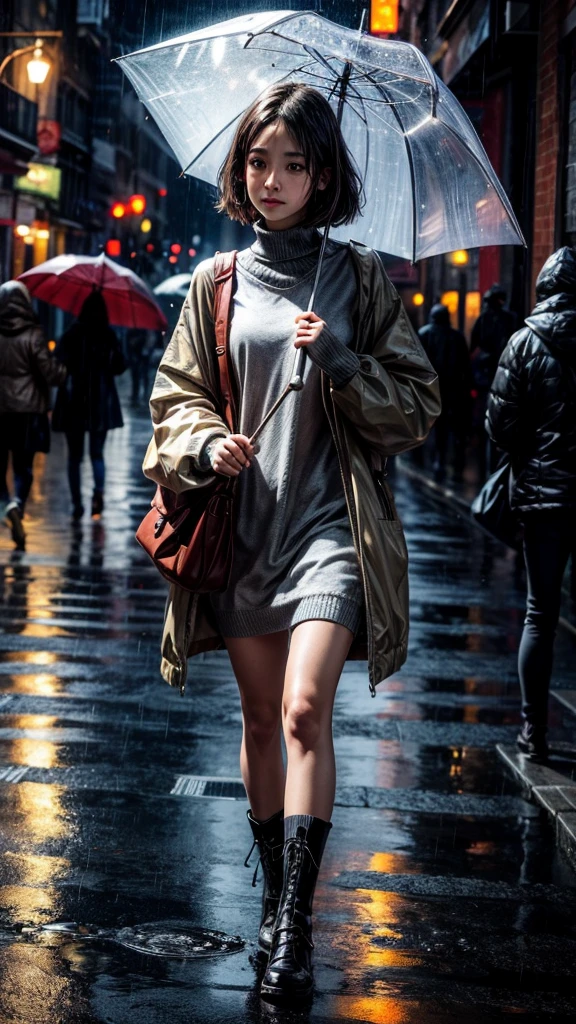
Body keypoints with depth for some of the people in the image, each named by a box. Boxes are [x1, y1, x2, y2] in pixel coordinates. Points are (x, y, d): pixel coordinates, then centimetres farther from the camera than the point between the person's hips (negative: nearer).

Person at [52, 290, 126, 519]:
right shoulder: (109, 336, -2)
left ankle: (77, 503, 6)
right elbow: (119, 367, 3)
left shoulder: (71, 335, -6)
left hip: (73, 403, -1)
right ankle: (99, 491, -13)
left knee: (75, 455, 10)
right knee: (97, 453, 12)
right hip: (101, 404, 1)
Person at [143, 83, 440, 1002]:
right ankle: (274, 893, 28)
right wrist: (207, 443, -12)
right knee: (260, 719, 11)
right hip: (243, 522, 3)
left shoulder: (358, 277, 3)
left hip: (331, 517, -3)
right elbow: (175, 398, 10)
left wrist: (342, 364, -14)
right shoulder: (217, 283, 8)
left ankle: (295, 926, -14)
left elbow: (417, 405, 3)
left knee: (304, 710, -18)